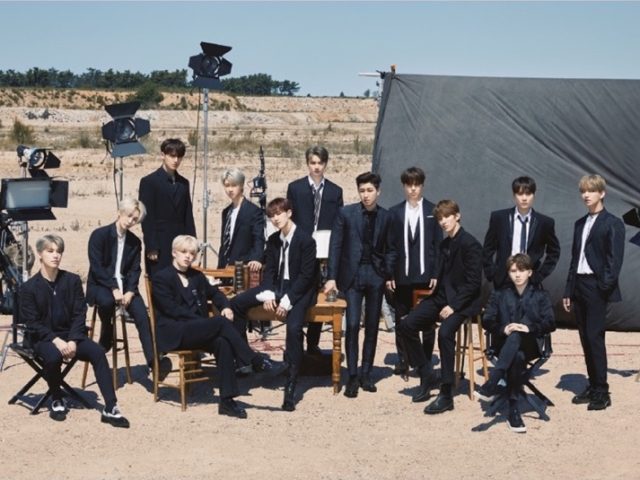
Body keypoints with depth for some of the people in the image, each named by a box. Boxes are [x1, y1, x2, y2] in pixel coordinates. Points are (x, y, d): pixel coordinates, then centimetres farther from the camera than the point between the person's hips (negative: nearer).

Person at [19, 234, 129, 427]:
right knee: (53, 356, -36)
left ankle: (110, 408, -26)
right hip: (44, 338, -3)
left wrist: (73, 340, -15)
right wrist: (56, 340, -21)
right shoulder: (29, 287, -4)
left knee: (98, 352, -24)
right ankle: (57, 401, -6)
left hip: (71, 335, 3)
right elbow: (32, 323, -8)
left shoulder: (72, 280, 3)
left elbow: (79, 315, 1)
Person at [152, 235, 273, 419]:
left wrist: (226, 307, 6)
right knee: (221, 322, -28)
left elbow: (214, 293, 30)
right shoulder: (161, 278, -2)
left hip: (198, 331, 6)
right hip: (174, 333, -6)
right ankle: (255, 361, -19)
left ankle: (227, 400, -30)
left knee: (222, 343, -29)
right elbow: (173, 310, -11)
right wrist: (205, 321, -17)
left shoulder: (197, 276, 19)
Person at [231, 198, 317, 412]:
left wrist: (287, 301, -22)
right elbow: (269, 270, 7)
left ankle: (290, 389, -28)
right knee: (237, 303, -8)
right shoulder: (273, 240, 8)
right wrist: (267, 295, -11)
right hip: (277, 286, 7)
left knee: (294, 328, -30)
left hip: (298, 290, -7)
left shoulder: (306, 241, -12)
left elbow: (306, 276, -15)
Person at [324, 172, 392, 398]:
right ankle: (352, 376, -2)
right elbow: (335, 245, -2)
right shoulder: (346, 213, -2)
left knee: (372, 326, 6)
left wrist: (389, 275, 0)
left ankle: (366, 374, 16)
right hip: (352, 274, -2)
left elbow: (388, 249, 9)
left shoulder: (386, 217, 4)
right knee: (352, 324, -9)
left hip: (376, 275, 2)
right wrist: (332, 277, -6)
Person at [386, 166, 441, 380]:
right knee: (401, 319, 7)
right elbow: (390, 245, 5)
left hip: (426, 275, -1)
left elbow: (438, 245, 1)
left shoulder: (433, 211, 3)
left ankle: (426, 361, 13)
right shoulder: (395, 212, 6)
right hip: (402, 275, 1)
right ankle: (403, 360, 16)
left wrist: (436, 273, -6)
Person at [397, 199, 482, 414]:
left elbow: (473, 282, -15)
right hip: (442, 296, 8)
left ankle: (446, 396, -28)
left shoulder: (470, 244, -11)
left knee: (445, 332, -33)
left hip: (462, 301, -8)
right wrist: (438, 300, 3)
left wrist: (454, 306, -21)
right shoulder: (445, 244, 14)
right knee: (407, 325, -9)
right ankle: (425, 374, 7)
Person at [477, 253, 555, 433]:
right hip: (504, 343, 1)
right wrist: (503, 329, -13)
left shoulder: (541, 295, 13)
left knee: (515, 337, -39)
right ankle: (513, 409, -39)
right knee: (517, 357, -38)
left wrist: (529, 328, -16)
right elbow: (487, 321, 8)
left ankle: (489, 387, -46)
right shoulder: (499, 295, 16)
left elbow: (550, 323, 2)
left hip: (531, 344, -1)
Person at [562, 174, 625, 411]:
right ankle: (592, 386, 15)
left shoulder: (612, 223, -4)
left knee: (595, 337, -9)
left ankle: (602, 392, -4)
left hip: (596, 287, -7)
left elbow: (615, 259, -10)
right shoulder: (580, 223, 17)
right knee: (585, 338, 8)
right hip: (579, 286, 7)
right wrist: (568, 291, 14)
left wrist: (605, 286, -18)